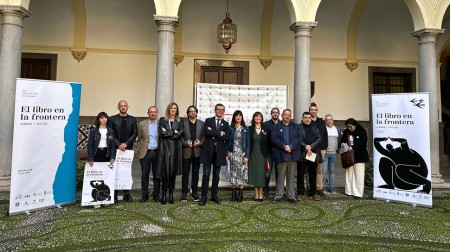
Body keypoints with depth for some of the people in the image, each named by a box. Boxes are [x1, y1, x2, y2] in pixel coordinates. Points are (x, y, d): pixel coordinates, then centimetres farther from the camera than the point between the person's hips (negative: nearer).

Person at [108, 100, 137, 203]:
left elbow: (135, 133, 4)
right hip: (116, 148, -1)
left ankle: (127, 194, 8)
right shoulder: (112, 119, 6)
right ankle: (114, 194, 5)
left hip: (128, 148, 1)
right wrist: (118, 145, -11)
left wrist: (126, 144, -8)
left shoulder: (132, 119, 11)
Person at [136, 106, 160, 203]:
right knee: (145, 175, 5)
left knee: (157, 175, 6)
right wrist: (142, 148, 3)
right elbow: (139, 138, 10)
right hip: (145, 152, 1)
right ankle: (144, 195, 16)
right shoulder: (142, 124, 6)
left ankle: (156, 195, 16)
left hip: (157, 152, 0)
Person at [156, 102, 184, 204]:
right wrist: (174, 132, -3)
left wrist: (167, 133, -5)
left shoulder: (179, 121, 14)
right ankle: (164, 194, 4)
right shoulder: (162, 120, 11)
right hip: (164, 148, -1)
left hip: (175, 148, 1)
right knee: (165, 171, -4)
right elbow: (162, 133, -4)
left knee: (173, 171, 1)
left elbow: (181, 133, -2)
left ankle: (171, 194, 9)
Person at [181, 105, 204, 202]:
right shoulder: (183, 123, 5)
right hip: (186, 152, -1)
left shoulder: (202, 123, 9)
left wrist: (200, 142, -11)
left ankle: (194, 192, 18)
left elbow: (205, 136, 5)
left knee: (195, 173, 9)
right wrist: (186, 143, -14)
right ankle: (184, 193, 10)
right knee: (185, 173, 3)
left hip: (197, 152, 1)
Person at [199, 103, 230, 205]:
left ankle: (214, 195, 19)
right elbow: (206, 132, -13)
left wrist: (214, 135, -11)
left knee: (216, 175, 9)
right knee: (206, 174, -2)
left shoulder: (226, 124, 11)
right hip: (208, 151, -2)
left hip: (219, 152, 2)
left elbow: (226, 137, -5)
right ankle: (204, 196, 3)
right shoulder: (208, 120, 7)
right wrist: (219, 133, -13)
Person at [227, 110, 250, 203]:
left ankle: (240, 194, 10)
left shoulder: (246, 129, 5)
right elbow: (227, 142, 3)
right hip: (233, 154, 0)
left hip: (242, 154, 0)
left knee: (241, 173, 1)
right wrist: (226, 154, -5)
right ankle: (233, 194, 11)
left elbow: (248, 143, 2)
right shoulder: (230, 128, 3)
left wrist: (247, 156, -6)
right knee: (233, 173, 2)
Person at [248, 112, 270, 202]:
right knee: (254, 173, 4)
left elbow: (268, 142, 1)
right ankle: (256, 193, 13)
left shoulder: (265, 129, 2)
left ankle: (260, 193, 10)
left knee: (261, 173, 0)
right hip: (253, 154, 1)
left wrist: (268, 155, -5)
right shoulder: (250, 129, 3)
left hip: (262, 154, -1)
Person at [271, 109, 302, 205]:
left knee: (291, 177, 8)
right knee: (280, 177, 6)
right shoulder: (275, 127, 6)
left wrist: (290, 146, -15)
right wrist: (284, 146, -18)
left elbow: (299, 138, -1)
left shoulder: (296, 126, 11)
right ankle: (279, 195, 16)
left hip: (293, 155, 2)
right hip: (281, 155, -1)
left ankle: (291, 196, 17)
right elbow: (274, 139, -7)